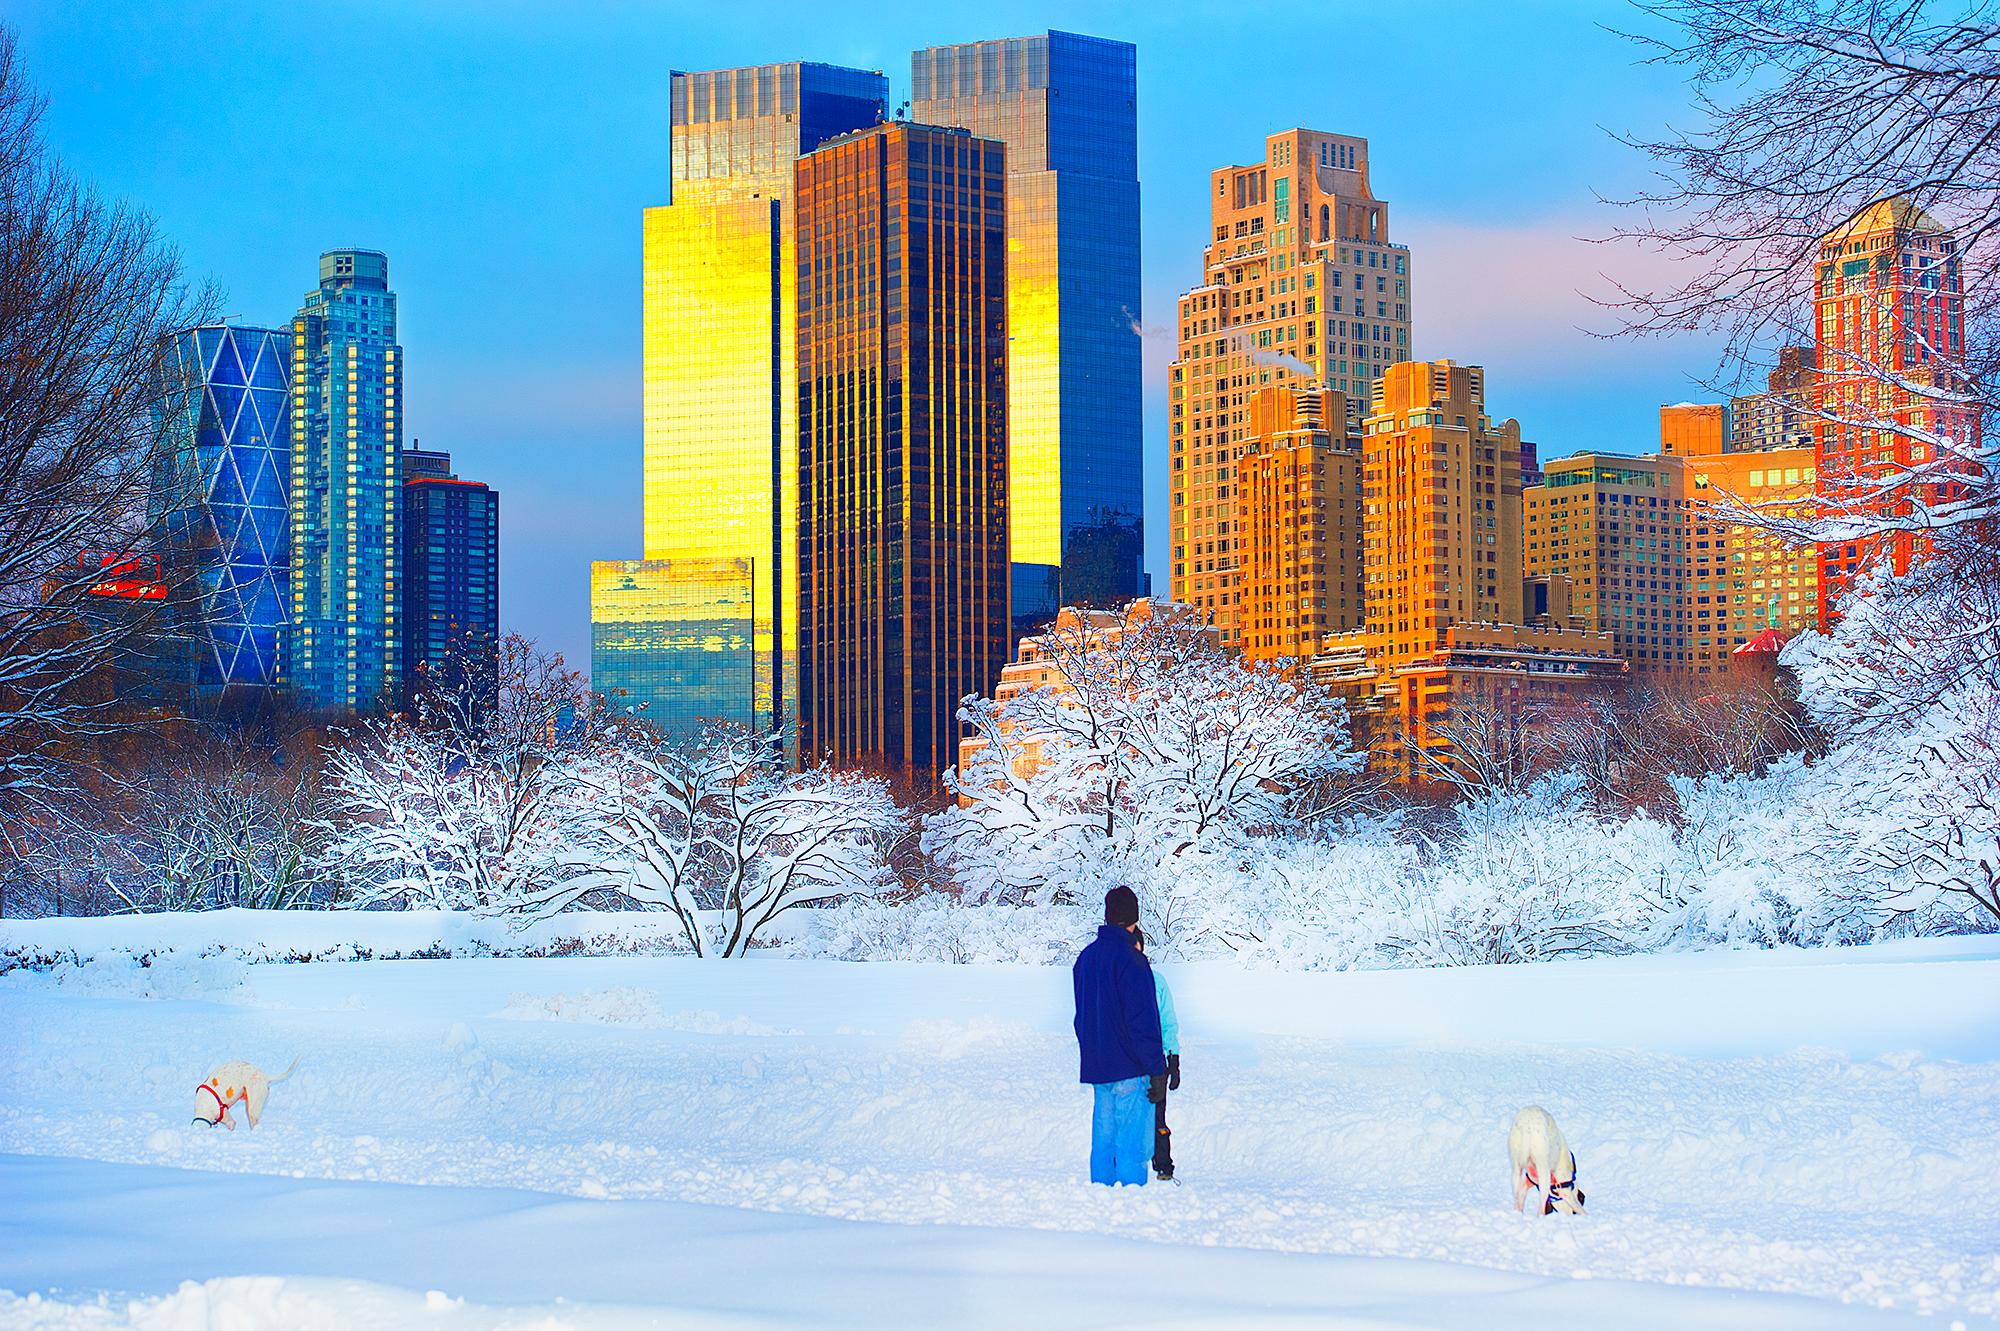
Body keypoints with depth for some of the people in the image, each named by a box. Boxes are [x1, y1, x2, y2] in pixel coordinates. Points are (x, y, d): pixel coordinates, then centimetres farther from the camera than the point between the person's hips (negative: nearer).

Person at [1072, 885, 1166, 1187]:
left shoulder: (1085, 957, 12)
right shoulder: (1131, 960, -13)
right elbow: (1144, 1020, -16)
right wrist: (1157, 1070, -13)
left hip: (1096, 1067, 8)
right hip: (1130, 1070, -8)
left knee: (1103, 1141, 12)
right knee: (1133, 1145, -6)